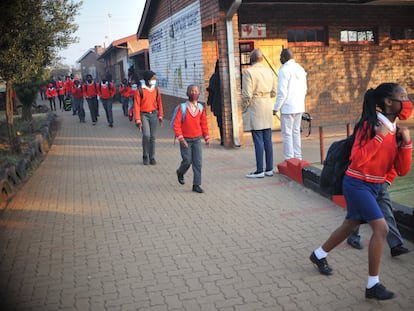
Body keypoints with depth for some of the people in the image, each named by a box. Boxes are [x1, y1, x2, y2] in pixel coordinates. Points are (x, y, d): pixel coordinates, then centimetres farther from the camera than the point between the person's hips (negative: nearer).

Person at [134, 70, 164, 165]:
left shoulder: (156, 89, 5)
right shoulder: (140, 90, -8)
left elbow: (159, 103, 12)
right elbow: (136, 105, -8)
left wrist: (160, 116, 8)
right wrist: (138, 120, -12)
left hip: (153, 114, 4)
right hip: (144, 115, -4)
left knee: (153, 137, 5)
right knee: (146, 135, -16)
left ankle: (152, 157, 16)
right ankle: (145, 156, 3)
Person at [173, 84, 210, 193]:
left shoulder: (200, 108, 1)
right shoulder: (182, 108, -12)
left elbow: (203, 123, 12)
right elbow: (176, 124, -14)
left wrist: (206, 136, 10)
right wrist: (181, 138, -20)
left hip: (197, 139, 3)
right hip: (186, 139, -3)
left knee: (198, 162, -1)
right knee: (187, 161, 0)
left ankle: (196, 185, 6)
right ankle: (180, 173, 34)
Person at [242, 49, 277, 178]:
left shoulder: (248, 72, -10)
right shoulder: (270, 71, 8)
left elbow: (247, 95, -15)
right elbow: (274, 92, 10)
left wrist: (244, 108, -2)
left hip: (254, 108, -6)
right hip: (267, 108, 6)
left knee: (258, 140, -4)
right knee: (268, 139, 9)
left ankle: (260, 171, 0)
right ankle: (269, 169, 14)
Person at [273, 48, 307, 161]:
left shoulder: (284, 70, -13)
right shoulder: (300, 69, 11)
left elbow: (282, 91, -17)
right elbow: (304, 89, 16)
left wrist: (276, 107, -11)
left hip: (287, 107, -8)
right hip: (299, 107, 8)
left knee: (287, 134, -3)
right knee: (296, 132, 13)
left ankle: (289, 159, -3)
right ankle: (298, 158, 15)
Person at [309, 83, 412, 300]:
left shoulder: (396, 131, 4)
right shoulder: (370, 124, -17)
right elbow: (357, 159, -26)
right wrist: (380, 136, -25)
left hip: (373, 186, 8)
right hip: (357, 184, -8)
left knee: (350, 226, 20)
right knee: (381, 228, -15)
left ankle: (318, 255, 42)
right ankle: (373, 285, -3)